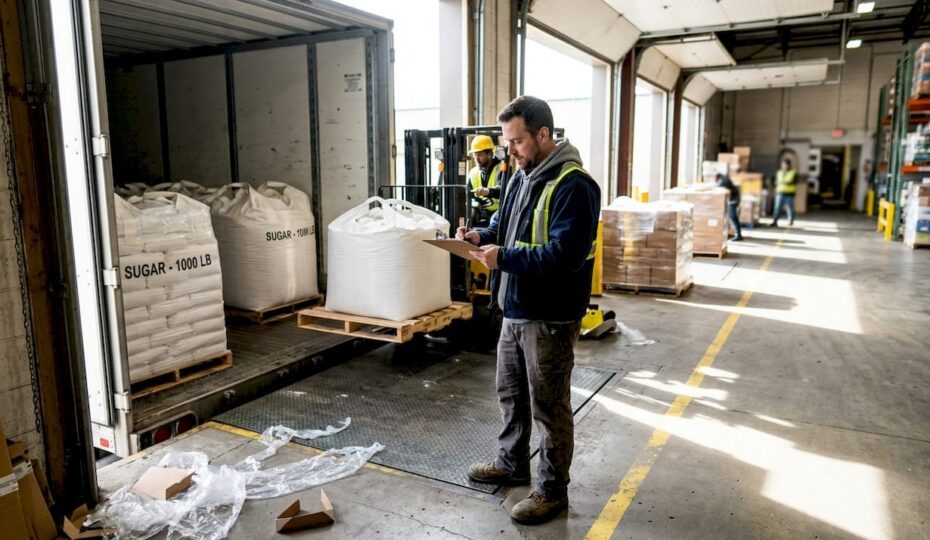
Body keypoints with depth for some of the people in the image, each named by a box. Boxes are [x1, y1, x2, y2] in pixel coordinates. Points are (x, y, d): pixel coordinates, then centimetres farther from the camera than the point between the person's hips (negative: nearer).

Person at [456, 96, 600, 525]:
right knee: (510, 393, 22)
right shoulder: (521, 176, 11)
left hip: (550, 318, -9)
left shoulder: (573, 186, -20)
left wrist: (503, 259, -26)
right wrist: (481, 236, 0)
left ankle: (552, 490, 22)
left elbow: (566, 254, -27)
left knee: (549, 406, 5)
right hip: (515, 310, 9)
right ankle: (512, 463, 42)